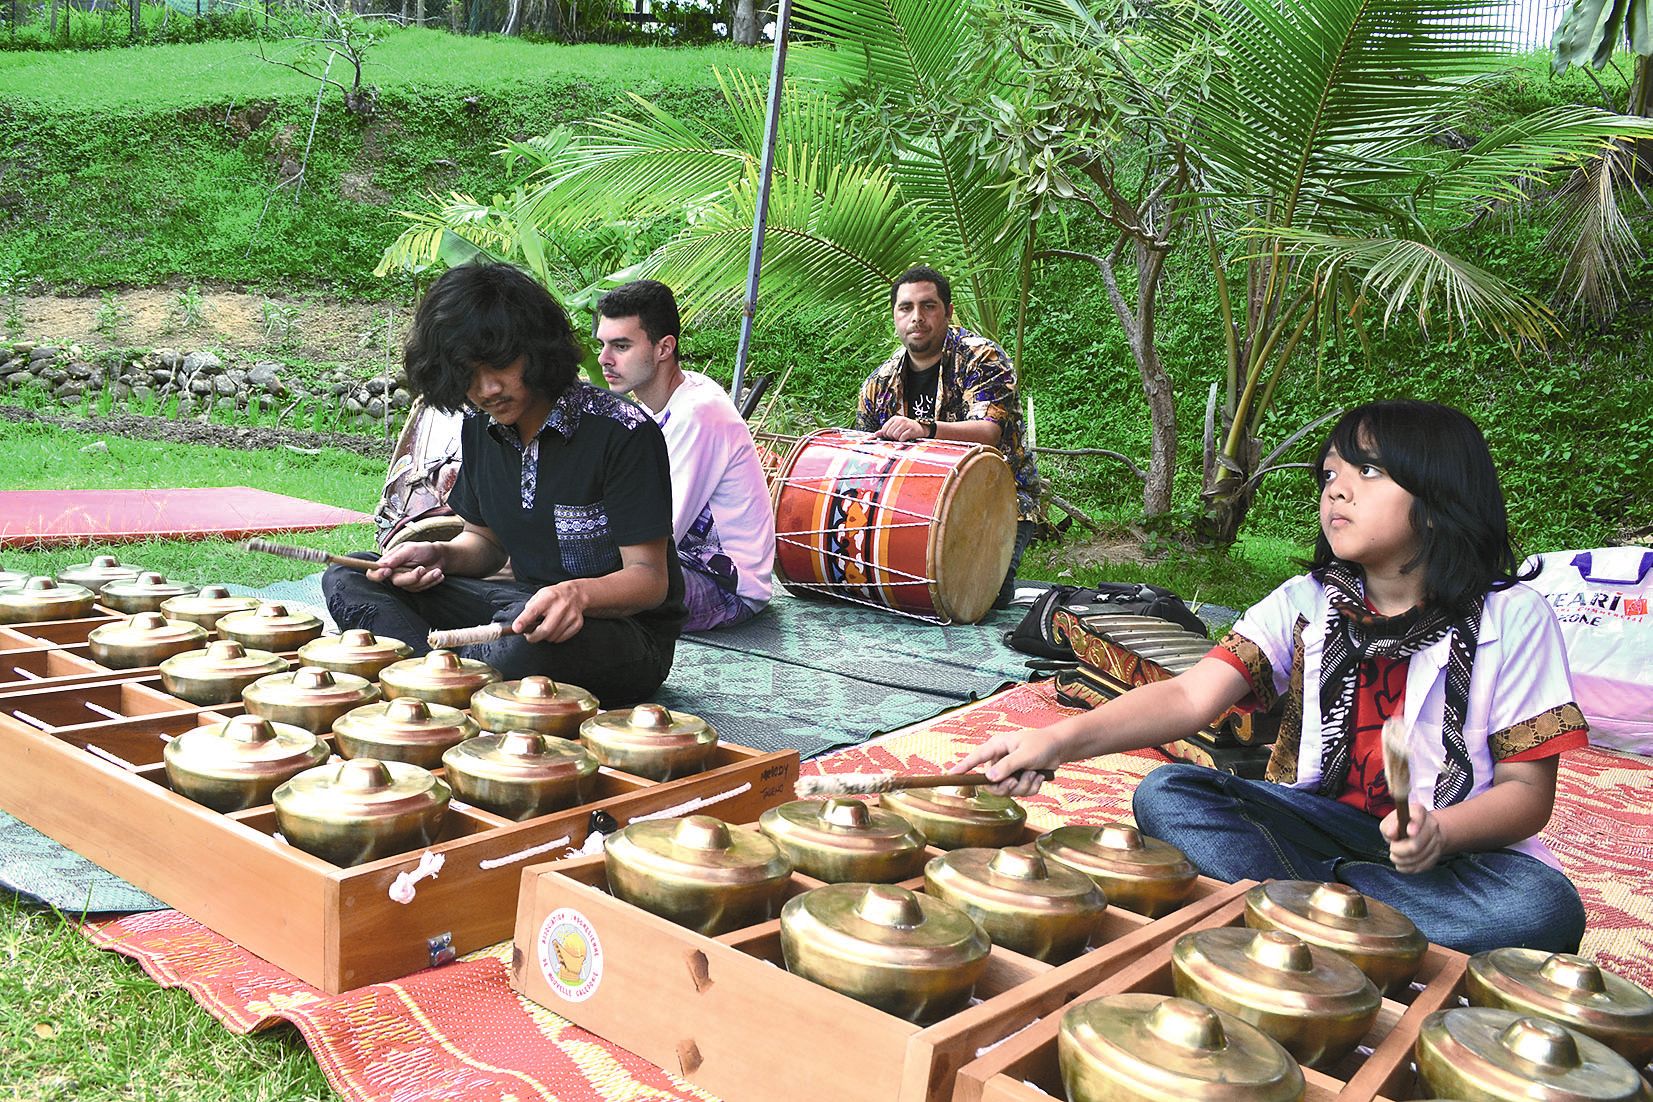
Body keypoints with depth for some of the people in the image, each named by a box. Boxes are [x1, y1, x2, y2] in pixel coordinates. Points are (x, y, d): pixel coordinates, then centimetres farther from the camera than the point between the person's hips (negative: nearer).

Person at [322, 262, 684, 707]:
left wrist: (578, 594, -39)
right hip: (522, 602, 7)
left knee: (524, 639, -42)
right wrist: (440, 556, -7)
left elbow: (650, 578, -17)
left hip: (627, 630, -7)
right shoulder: (481, 427, 5)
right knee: (348, 580, -4)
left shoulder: (623, 432, -17)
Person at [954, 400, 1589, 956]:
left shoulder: (1513, 619, -5)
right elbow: (1192, 695, -15)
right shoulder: (1305, 603, 0)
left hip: (1454, 844, -1)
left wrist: (1441, 832, -29)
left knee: (1542, 906, -34)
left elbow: (1529, 788, -5)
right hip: (1319, 820, 2)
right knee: (1167, 795, -21)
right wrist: (1061, 740, -32)